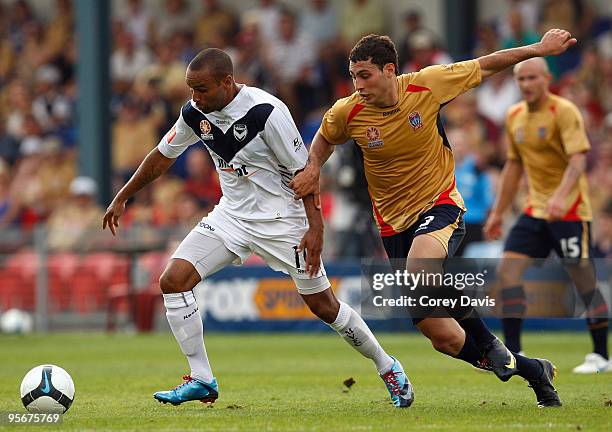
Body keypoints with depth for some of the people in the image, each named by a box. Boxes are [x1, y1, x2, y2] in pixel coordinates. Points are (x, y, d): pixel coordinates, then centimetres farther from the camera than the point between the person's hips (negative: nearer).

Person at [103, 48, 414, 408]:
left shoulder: (266, 112, -24)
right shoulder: (195, 114, -5)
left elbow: (302, 169, -17)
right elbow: (163, 156, 12)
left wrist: (315, 227, -19)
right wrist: (122, 198, 16)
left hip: (282, 220, -6)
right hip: (232, 215, 6)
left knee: (324, 305, 0)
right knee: (173, 280, -10)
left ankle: (387, 367, 23)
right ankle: (202, 381, -2)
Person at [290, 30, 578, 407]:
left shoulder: (427, 85, -13)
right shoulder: (348, 113, -8)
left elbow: (483, 67, 2)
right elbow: (325, 138, 16)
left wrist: (539, 49, 2)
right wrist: (313, 169, -3)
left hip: (440, 206, -3)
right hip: (395, 222, 3)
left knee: (418, 270, -38)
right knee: (445, 338, -3)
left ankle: (490, 346, -18)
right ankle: (533, 371, 18)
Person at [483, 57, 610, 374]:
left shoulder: (564, 111, -12)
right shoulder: (514, 116, 10)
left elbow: (578, 160, -22)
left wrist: (560, 196, -37)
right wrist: (498, 212, 18)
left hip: (569, 210, -7)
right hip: (535, 210, 7)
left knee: (584, 280, -4)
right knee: (507, 270, -7)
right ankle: (513, 353, -5)